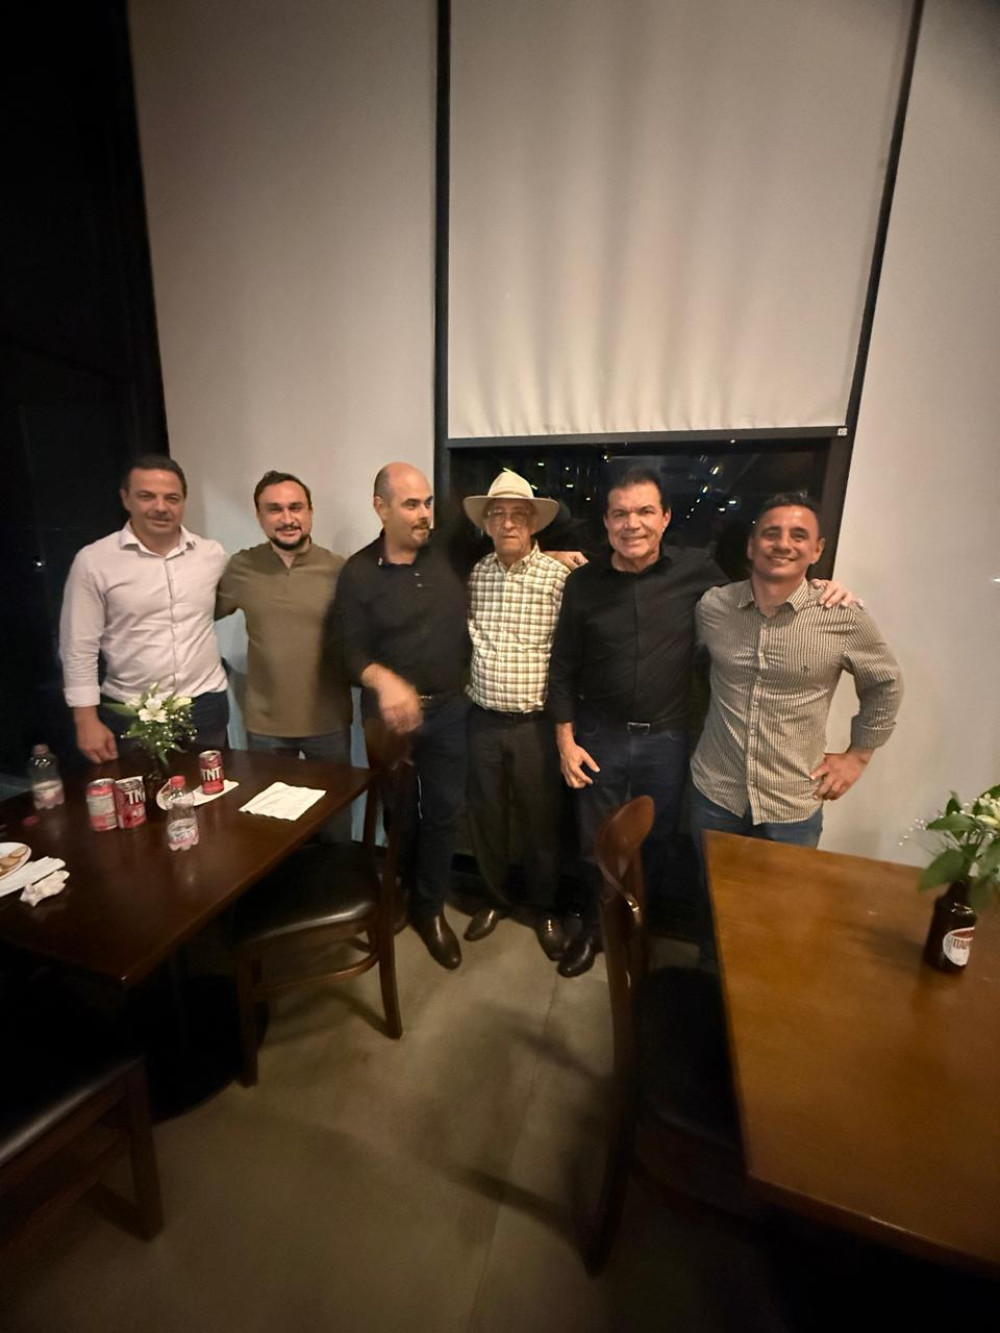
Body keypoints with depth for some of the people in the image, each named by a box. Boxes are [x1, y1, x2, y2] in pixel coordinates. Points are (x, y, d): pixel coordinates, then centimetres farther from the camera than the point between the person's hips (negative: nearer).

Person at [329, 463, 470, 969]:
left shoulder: (449, 556, -1)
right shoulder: (358, 572, -8)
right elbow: (352, 650, -12)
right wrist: (385, 681, -32)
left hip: (450, 709, 2)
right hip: (390, 712, -1)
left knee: (443, 811, 12)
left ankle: (430, 908, 34)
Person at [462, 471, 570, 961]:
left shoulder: (559, 576, -8)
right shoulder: (472, 575, 2)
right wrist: (472, 690, 6)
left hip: (536, 722, -3)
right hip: (483, 720, 3)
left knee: (540, 820, 12)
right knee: (485, 816, 17)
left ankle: (544, 907, 38)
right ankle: (495, 898, 42)